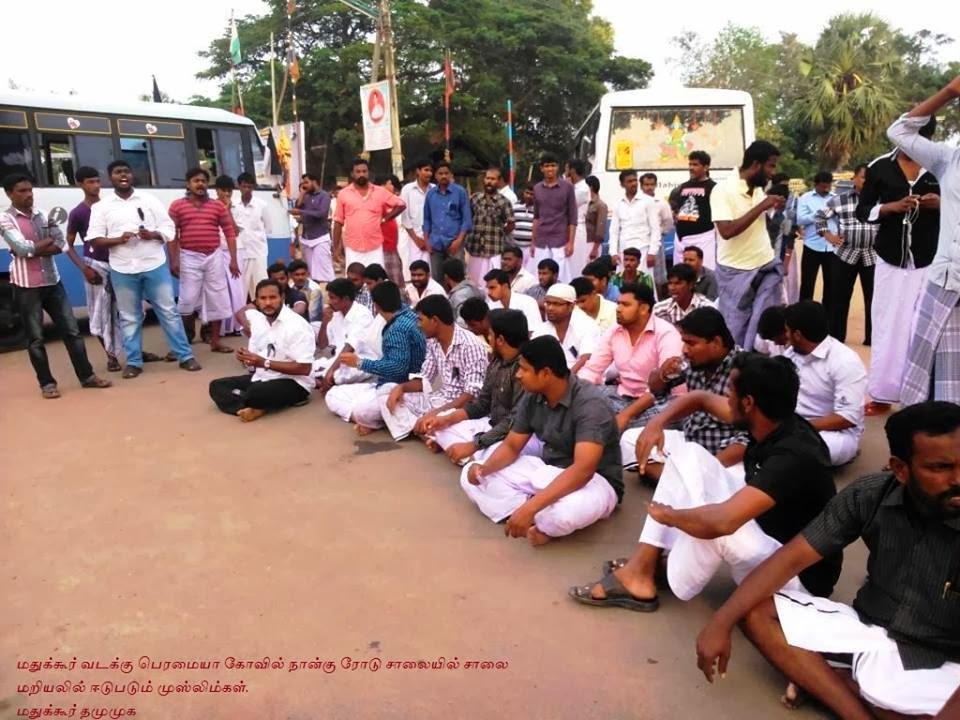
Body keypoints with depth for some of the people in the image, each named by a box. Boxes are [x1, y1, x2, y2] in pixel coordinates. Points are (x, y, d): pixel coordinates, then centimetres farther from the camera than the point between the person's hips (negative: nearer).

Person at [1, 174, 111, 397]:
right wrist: (48, 240, -4)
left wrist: (33, 250, -14)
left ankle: (87, 376, 11)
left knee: (71, 330, 4)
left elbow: (60, 245, -2)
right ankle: (47, 383, 12)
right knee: (36, 338, 3)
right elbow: (23, 248, -17)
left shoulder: (42, 215, 10)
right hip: (26, 287, -4)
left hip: (53, 282, 5)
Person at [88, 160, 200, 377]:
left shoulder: (149, 200, 4)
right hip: (122, 270, 0)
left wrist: (153, 235, -16)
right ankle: (133, 362, 17)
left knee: (168, 311, 3)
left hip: (154, 265, 0)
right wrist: (118, 239, -17)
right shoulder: (102, 206, 4)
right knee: (129, 318, 8)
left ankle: (185, 356, 9)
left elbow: (169, 227, 4)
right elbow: (95, 240, 1)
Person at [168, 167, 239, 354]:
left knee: (217, 300, 5)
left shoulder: (218, 206, 5)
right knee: (187, 300, 0)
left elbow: (229, 232, 5)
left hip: (214, 257, 3)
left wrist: (233, 259, -1)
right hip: (189, 257, -2)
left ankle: (215, 341, 16)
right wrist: (173, 260, -9)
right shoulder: (177, 206, 0)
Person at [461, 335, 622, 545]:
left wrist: (530, 508, -43)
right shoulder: (531, 398, -4)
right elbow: (511, 446, 6)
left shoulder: (590, 404, -27)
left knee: (566, 510, -44)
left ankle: (542, 524, -8)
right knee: (472, 476, -4)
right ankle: (538, 520, -18)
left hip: (594, 481, -7)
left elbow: (583, 470, -36)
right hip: (547, 470, 8)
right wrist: (484, 468, -16)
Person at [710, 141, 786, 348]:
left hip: (767, 266, 6)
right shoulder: (723, 190, -16)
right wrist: (761, 206, -24)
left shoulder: (759, 189, 6)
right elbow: (727, 230, -27)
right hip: (737, 272, -6)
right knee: (737, 330, 6)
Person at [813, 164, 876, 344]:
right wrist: (828, 235, 4)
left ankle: (872, 338, 15)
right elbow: (821, 215, 14)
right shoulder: (840, 199, 4)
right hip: (845, 254, 0)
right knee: (839, 298, 4)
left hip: (872, 256, 0)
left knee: (873, 298, 4)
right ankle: (835, 338, 15)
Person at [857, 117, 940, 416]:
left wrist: (941, 204, -11)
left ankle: (925, 394, 4)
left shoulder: (941, 166, 4)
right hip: (891, 260, 0)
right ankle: (883, 394, 10)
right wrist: (892, 206, -14)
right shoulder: (880, 167, 3)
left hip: (930, 262, 0)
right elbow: (862, 211, 3)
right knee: (887, 326, 2)